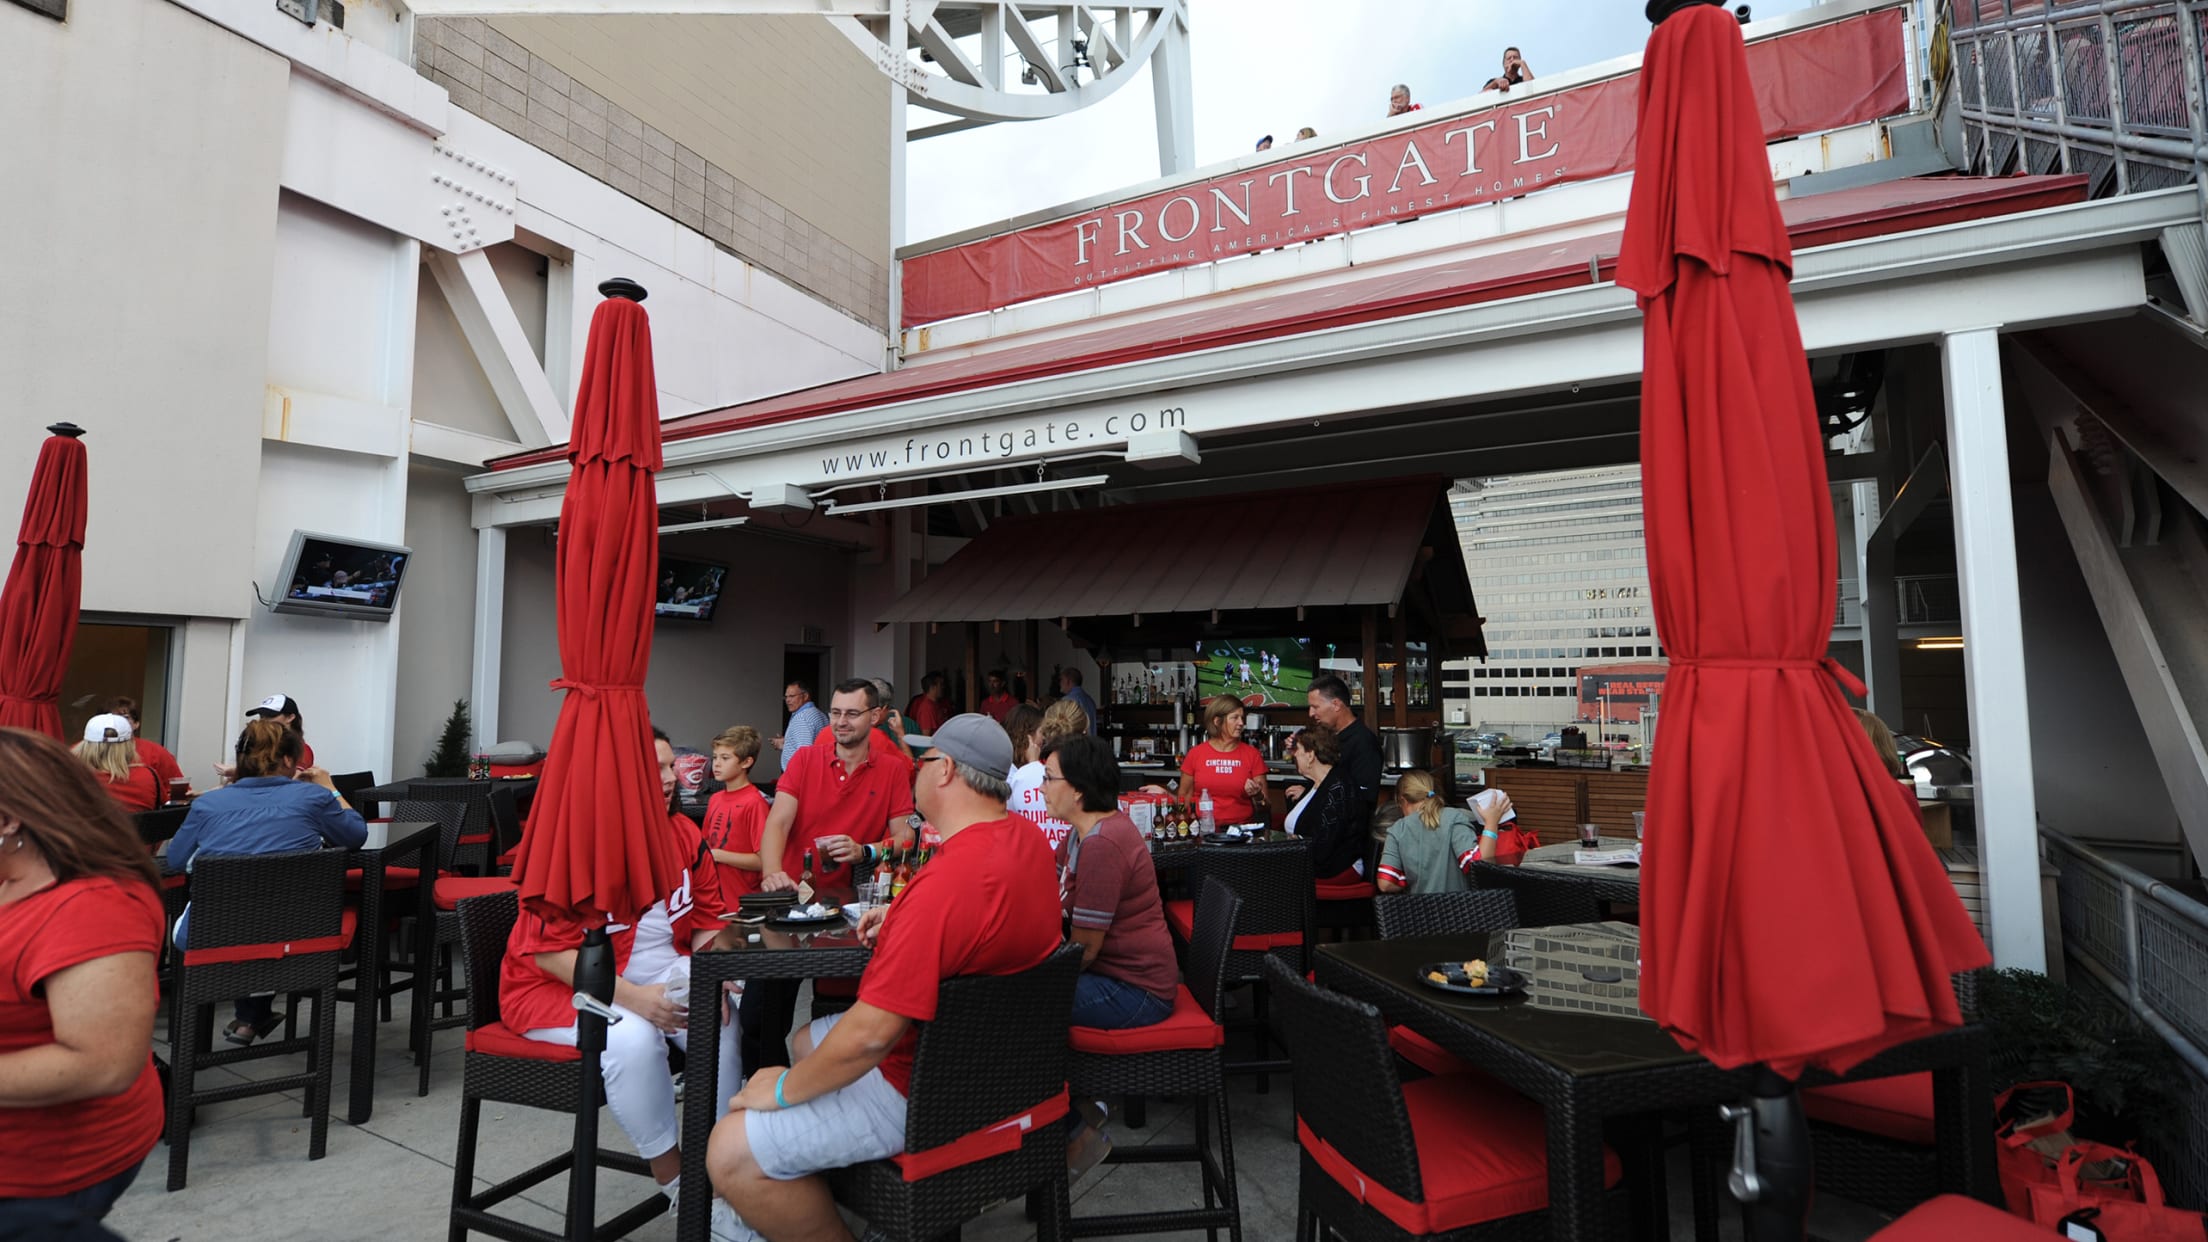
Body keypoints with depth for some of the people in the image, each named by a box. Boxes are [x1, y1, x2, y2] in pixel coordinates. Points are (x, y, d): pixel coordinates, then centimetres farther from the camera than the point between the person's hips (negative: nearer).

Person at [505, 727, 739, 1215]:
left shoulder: (685, 835, -1)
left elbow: (709, 922, 4)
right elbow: (550, 953, -20)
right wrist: (632, 997, -29)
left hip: (660, 977, 5)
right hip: (560, 987, -5)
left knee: (724, 1022, -20)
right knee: (633, 1038, -32)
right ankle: (676, 1183, -12)